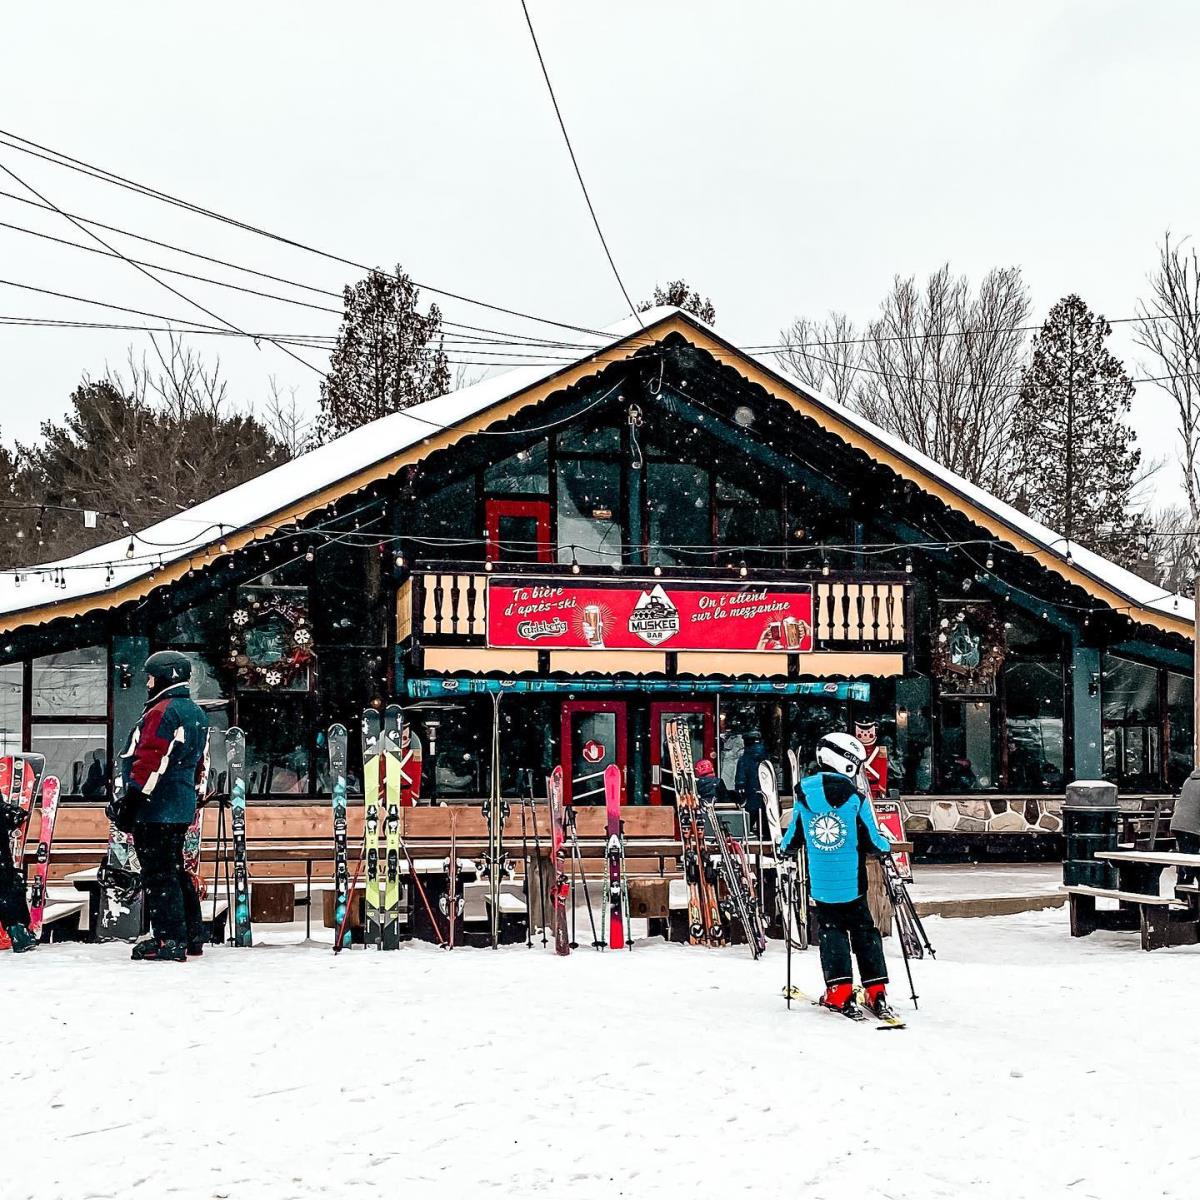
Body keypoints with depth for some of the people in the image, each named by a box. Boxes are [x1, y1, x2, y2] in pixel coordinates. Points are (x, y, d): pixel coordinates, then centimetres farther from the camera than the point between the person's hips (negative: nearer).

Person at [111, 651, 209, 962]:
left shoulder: (161, 712, -14)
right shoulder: (197, 714, 16)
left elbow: (150, 761, -20)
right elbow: (198, 764, 22)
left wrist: (130, 800, -18)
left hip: (156, 808, -10)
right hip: (182, 807, 10)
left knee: (158, 873, -7)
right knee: (174, 868, 18)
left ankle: (169, 942, -9)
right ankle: (192, 935, 22)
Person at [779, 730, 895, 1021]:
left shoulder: (804, 795, -4)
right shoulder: (856, 799, -11)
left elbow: (793, 838, 5)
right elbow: (873, 841, -5)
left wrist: (782, 850, 27)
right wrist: (886, 845, 17)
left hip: (821, 885, 1)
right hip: (852, 884, -1)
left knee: (831, 933, 11)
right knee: (864, 934, 11)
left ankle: (839, 993, 0)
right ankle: (876, 993, 8)